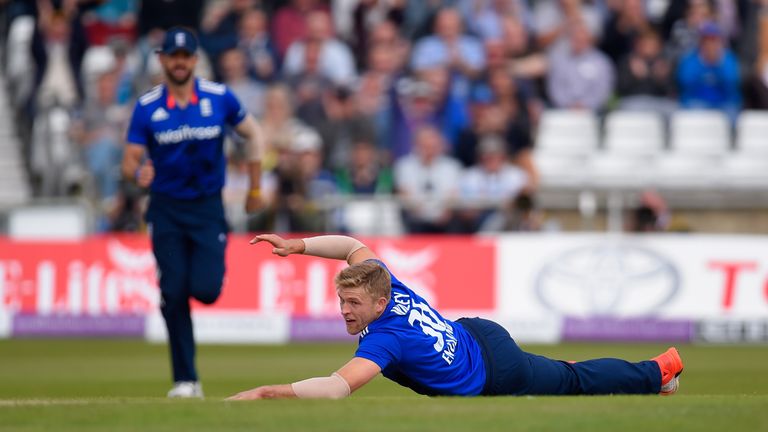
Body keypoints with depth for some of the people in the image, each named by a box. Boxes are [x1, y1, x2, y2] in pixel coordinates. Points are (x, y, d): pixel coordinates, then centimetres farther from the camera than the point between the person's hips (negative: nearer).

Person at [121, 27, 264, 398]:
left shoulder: (219, 97, -4)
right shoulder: (147, 106, -4)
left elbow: (251, 134, 10)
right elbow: (130, 161, -4)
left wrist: (256, 189, 11)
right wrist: (138, 173, -29)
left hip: (208, 208, 0)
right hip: (166, 210, 0)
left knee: (205, 289, -14)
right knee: (173, 294, -7)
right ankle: (185, 380, 1)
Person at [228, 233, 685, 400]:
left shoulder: (385, 339, -41)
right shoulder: (379, 279, -20)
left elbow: (338, 387, -56)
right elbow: (355, 247, 1)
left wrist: (272, 392, -66)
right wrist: (298, 246, -11)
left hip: (498, 373, -6)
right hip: (476, 331, 6)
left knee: (573, 381, 20)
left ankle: (660, 370, 42)